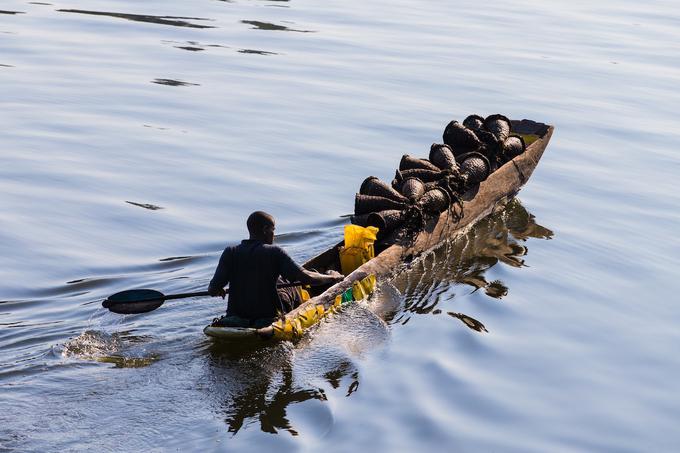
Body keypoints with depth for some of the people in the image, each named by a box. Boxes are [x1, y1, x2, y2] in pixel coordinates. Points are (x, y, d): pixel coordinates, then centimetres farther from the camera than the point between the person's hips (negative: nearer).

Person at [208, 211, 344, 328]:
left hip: (235, 316, 4)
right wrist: (331, 277, -1)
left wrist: (219, 291, 11)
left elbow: (213, 289, -13)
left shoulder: (230, 253, -6)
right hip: (268, 315, -3)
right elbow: (305, 278, -18)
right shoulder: (274, 252, -14)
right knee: (292, 289, 27)